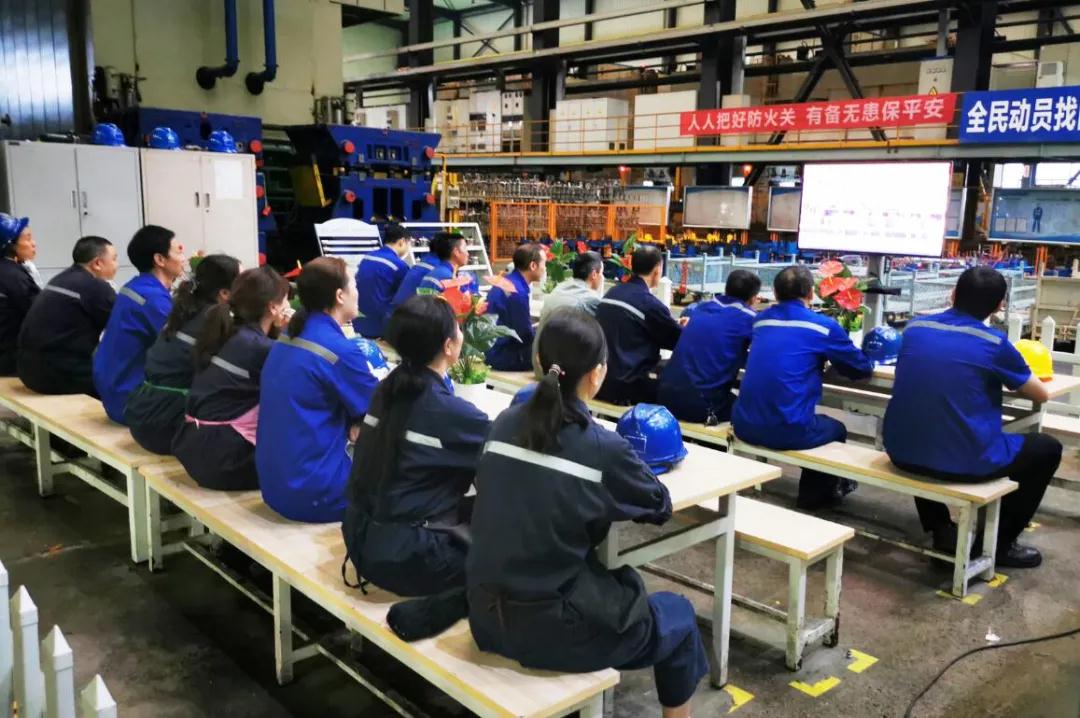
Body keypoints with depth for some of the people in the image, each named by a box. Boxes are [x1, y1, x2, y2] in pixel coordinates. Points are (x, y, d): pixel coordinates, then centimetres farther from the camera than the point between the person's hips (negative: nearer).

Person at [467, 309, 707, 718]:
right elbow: (661, 507, 0)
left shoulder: (505, 424, -2)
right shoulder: (603, 448, -17)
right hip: (554, 631, -5)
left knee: (622, 583, 31)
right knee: (678, 615, 20)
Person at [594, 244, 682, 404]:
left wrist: (671, 324, 32)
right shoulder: (649, 303, -13)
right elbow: (681, 342, 0)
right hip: (626, 387, -8)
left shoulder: (610, 294, 9)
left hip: (600, 380, 8)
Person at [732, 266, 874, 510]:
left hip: (745, 425, 6)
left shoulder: (762, 319, 13)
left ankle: (814, 492, 49)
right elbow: (862, 368, 13)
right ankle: (813, 497, 45)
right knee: (836, 429, 28)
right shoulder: (824, 326, 0)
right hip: (788, 430, -5)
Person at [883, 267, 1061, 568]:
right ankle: (999, 542, 26)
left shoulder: (915, 327, 5)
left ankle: (940, 529, 35)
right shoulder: (994, 343, -7)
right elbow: (1041, 394, 9)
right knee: (1047, 448, 20)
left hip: (903, 452, 4)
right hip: (965, 462, -4)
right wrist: (1005, 381, 28)